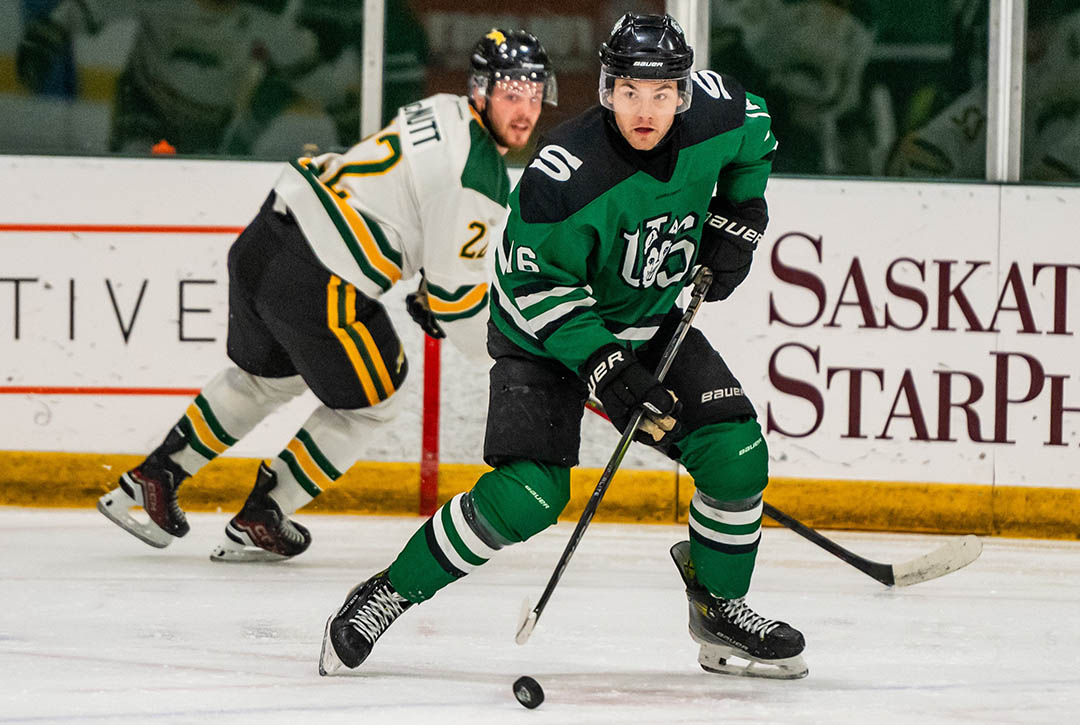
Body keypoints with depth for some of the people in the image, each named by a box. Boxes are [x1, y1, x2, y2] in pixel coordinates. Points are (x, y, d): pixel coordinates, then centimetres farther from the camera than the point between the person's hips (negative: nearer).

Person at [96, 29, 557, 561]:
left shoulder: (445, 113, 14)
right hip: (315, 284, -9)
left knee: (265, 374, 32)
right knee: (371, 401, 12)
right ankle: (258, 523, 18)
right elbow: (456, 291, -12)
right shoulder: (477, 173, -16)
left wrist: (426, 292, 28)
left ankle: (152, 478, 35)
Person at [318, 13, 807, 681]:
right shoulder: (562, 174, -32)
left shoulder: (717, 112, -16)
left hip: (653, 322, 5)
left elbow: (755, 135, 10)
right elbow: (533, 283, -25)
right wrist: (605, 369, -30)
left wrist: (735, 219, 2)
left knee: (735, 451, -9)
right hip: (544, 327, -5)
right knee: (528, 494, -19)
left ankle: (720, 607, 13)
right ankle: (390, 594, -3)